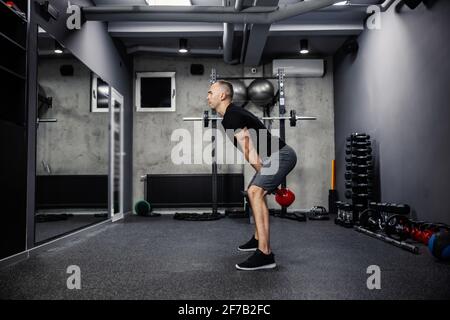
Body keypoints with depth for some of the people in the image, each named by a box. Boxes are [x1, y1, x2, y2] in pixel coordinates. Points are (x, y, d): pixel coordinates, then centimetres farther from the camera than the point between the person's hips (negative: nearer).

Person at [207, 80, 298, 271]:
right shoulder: (232, 115, 17)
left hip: (281, 155, -11)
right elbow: (251, 151, 21)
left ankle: (264, 254, -28)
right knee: (254, 191, 22)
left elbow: (250, 151, -19)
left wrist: (264, 178, -13)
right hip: (278, 155, 11)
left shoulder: (232, 117, -16)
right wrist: (264, 178, 21)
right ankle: (258, 239, 36)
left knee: (255, 192, -25)